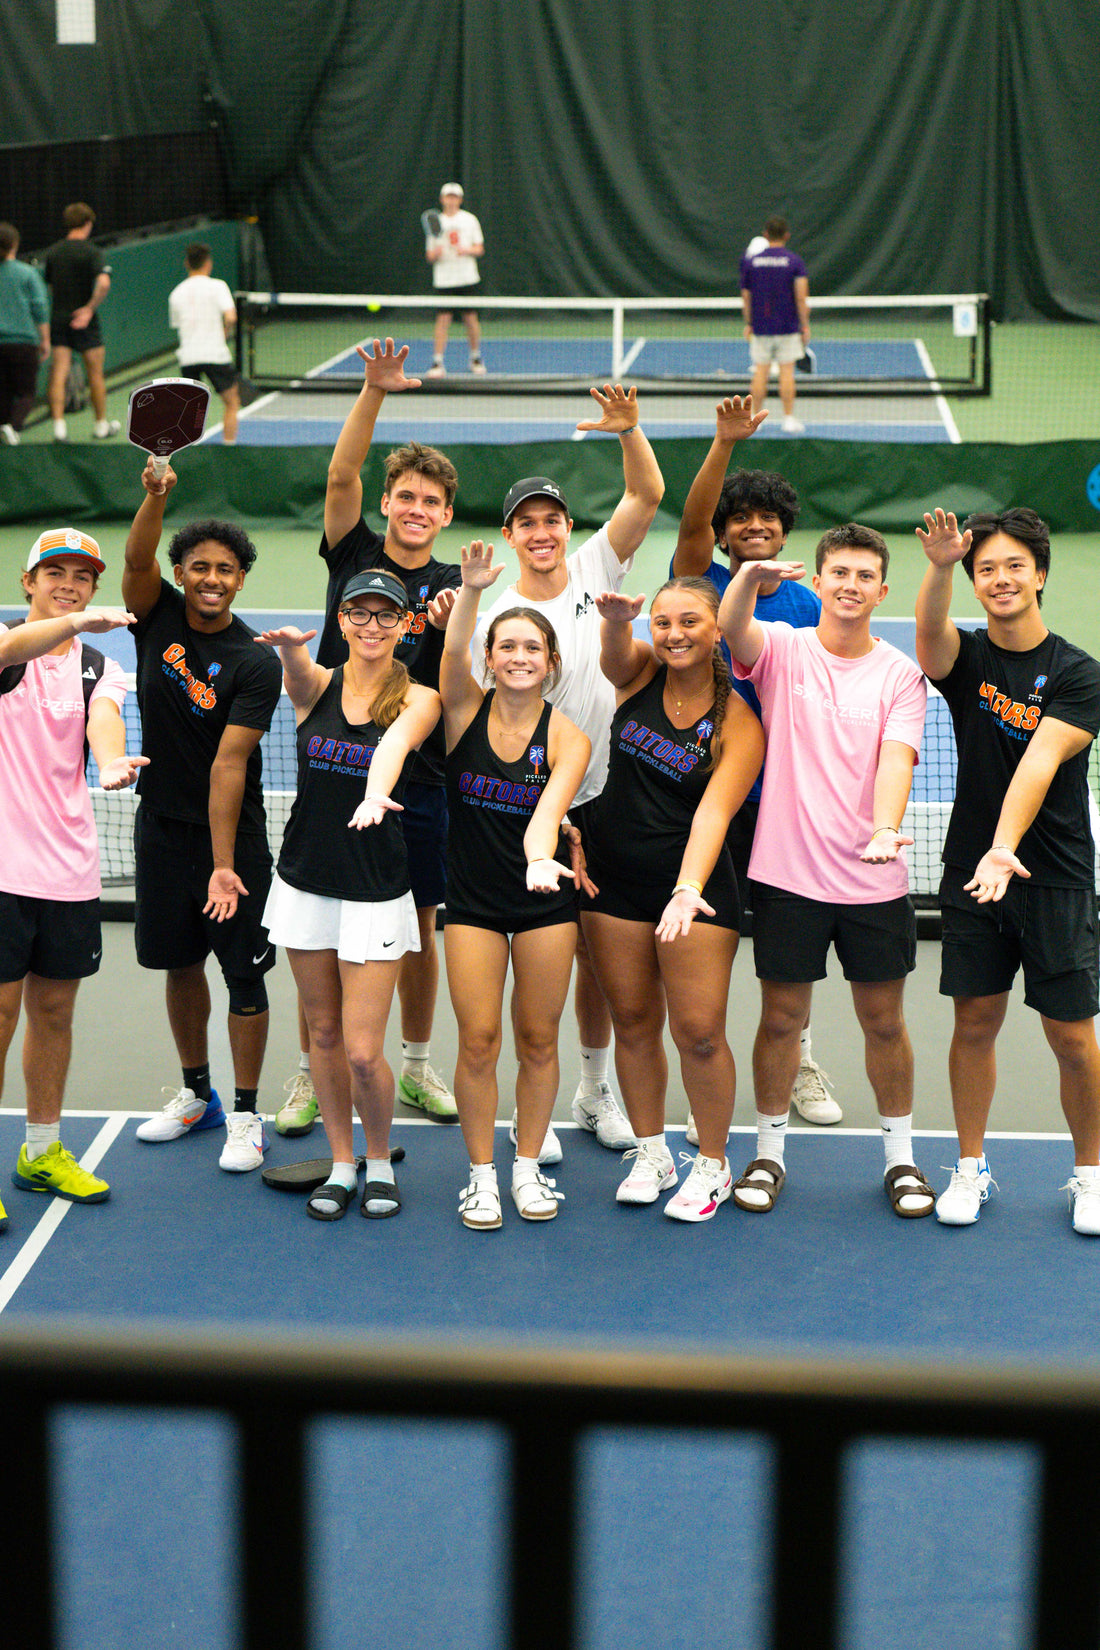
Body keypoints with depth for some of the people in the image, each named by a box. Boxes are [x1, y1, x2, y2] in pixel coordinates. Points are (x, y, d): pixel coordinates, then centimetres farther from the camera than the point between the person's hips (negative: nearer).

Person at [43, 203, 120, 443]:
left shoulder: (53, 252, 8)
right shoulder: (91, 252, -9)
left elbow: (49, 287, 15)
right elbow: (103, 283, -24)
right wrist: (90, 308, -16)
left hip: (57, 318, 4)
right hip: (84, 321, -4)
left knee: (58, 375, 0)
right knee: (95, 374, 11)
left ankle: (58, 424, -12)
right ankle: (101, 425, 22)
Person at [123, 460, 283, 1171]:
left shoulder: (255, 663, -16)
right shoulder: (158, 615, -3)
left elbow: (228, 764, -22)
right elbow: (137, 560, -24)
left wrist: (222, 865, -25)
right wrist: (157, 496, -42)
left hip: (230, 831, -4)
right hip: (161, 824, 5)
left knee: (243, 970, 0)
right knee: (179, 960, 16)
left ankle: (245, 1115, 13)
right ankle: (197, 1094, 34)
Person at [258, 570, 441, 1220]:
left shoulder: (418, 698, -6)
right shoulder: (317, 685, 0)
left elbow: (396, 742, -28)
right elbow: (298, 668, -24)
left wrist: (375, 794, -50)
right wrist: (292, 647, -50)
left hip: (376, 892, -3)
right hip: (306, 885, 3)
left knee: (363, 1051, -5)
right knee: (325, 1034, 12)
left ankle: (380, 1160, 21)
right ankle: (342, 1165, 28)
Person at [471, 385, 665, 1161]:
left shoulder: (594, 571, 1)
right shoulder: (495, 618, -8)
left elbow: (648, 495, -8)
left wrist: (630, 430, -23)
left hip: (606, 802, 4)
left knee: (602, 950, 12)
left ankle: (597, 1090, 28)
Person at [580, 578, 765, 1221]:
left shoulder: (738, 722, -11)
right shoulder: (640, 673, -1)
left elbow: (713, 813, -21)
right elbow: (616, 655, -24)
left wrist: (688, 890, -37)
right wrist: (617, 620, -48)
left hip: (694, 882, -3)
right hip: (614, 878, 4)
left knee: (699, 1030, -4)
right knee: (633, 1021, 11)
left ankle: (713, 1164, 15)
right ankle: (651, 1153, 27)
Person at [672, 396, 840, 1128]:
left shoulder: (808, 605, 4)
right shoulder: (704, 585, -2)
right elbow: (692, 522, -21)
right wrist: (725, 443, -33)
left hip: (781, 795, 2)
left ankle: (800, 1066, 31)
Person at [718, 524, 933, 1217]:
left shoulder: (901, 674, 2)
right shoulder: (783, 650, 0)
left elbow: (897, 757, -12)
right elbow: (731, 627, -22)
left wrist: (885, 828, -31)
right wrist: (750, 575, -43)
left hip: (874, 879, 1)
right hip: (788, 873, -1)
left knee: (884, 1021, 9)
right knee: (782, 1017, 7)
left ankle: (901, 1156, 24)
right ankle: (769, 1149, 23)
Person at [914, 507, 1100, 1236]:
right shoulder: (965, 656, 3)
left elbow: (1039, 763, -20)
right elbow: (931, 630, -21)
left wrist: (1006, 849, -33)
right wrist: (939, 568, -42)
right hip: (971, 873, 2)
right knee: (976, 1021, 6)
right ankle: (971, 1169, 21)